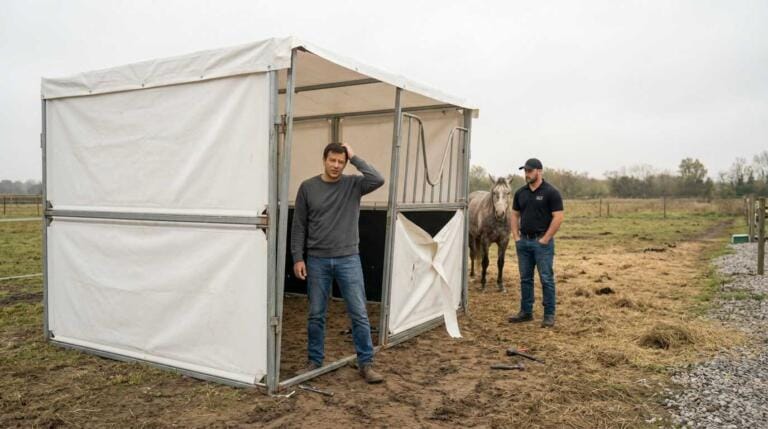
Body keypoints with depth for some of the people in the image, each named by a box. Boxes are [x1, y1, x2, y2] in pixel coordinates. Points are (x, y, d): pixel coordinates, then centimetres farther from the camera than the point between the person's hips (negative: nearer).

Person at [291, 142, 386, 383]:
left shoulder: (353, 185, 1)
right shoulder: (308, 187, 1)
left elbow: (378, 180, -20)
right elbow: (299, 226, 3)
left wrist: (355, 158, -12)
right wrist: (298, 258, -3)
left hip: (348, 259, 0)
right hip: (317, 260, 1)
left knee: (359, 314, 1)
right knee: (316, 315, 10)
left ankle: (366, 363, 13)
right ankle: (314, 361, 25)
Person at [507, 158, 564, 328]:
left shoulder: (551, 192, -9)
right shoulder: (520, 193, 9)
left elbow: (558, 217, -13)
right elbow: (515, 215, 15)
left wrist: (545, 239, -14)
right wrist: (516, 236, 4)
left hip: (542, 241, -6)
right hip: (523, 241, 6)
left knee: (546, 279, 0)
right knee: (525, 278, 11)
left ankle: (549, 315, 8)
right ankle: (526, 312, 21)